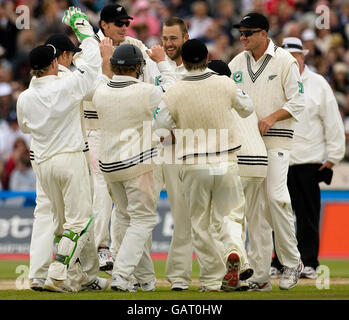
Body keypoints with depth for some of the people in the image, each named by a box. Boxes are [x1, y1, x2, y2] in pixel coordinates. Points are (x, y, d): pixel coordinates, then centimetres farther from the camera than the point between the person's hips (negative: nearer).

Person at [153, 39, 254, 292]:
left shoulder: (174, 93, -8)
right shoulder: (225, 85, -4)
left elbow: (158, 130, -4)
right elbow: (247, 108, 14)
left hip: (193, 166, -1)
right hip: (226, 163, 1)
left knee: (201, 223, 11)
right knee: (229, 214, 12)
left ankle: (211, 280, 14)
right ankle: (233, 250, -18)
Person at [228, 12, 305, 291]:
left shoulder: (284, 61, -3)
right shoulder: (237, 63, 12)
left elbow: (297, 103, -6)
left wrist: (271, 118, -18)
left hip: (276, 139, -5)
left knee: (276, 197, -18)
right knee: (254, 206, 2)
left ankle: (292, 261, -2)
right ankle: (260, 275, 3)